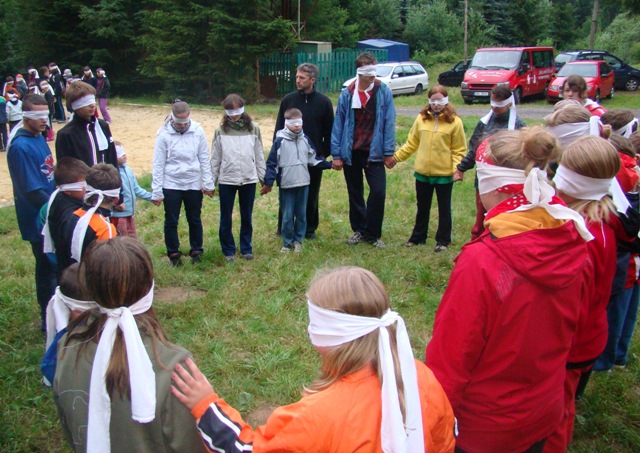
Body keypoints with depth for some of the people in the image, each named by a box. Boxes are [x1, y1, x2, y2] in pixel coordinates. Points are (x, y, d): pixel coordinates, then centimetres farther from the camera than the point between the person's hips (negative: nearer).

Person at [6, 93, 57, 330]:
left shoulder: (39, 137, 5)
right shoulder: (21, 147, -22)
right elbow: (33, 191, -22)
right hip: (39, 220, -8)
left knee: (52, 265, 20)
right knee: (47, 268, 4)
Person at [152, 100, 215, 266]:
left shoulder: (198, 131, -8)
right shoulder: (164, 134, -11)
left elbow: (204, 159, -2)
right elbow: (158, 164, -7)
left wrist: (208, 183, -3)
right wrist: (157, 191, -7)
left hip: (194, 184, 1)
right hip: (171, 185, -1)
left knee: (195, 220, 14)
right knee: (171, 221, 9)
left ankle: (196, 251, 30)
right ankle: (173, 253, 25)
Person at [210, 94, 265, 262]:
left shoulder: (253, 129, -1)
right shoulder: (221, 130, -2)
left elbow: (259, 155, 3)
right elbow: (215, 158, 2)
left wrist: (263, 178, 3)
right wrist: (212, 181, 2)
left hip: (249, 179, 1)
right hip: (226, 180, 0)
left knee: (247, 217, 12)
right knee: (226, 218, 8)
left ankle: (246, 248, 26)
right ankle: (228, 250, 22)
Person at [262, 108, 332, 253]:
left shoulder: (305, 139, 5)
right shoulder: (280, 141, -7)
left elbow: (313, 158, 15)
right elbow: (272, 163, -6)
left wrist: (329, 165, 9)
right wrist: (268, 182, -9)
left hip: (303, 183, 4)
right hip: (286, 185, -4)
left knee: (301, 214, 9)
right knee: (287, 216, 2)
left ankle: (298, 240, 22)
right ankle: (287, 242, 15)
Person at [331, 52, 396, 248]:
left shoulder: (384, 92, -4)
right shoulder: (346, 94, -2)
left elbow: (389, 123, -4)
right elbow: (338, 125, 0)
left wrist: (388, 151, -6)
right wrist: (336, 154, -2)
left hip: (374, 153, -1)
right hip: (351, 152, 1)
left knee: (378, 192, -7)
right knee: (355, 193, 12)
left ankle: (372, 233, 10)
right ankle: (359, 230, 29)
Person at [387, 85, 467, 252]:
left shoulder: (454, 122, -7)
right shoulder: (421, 118, 2)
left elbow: (459, 150, -6)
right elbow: (412, 143, 7)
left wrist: (457, 168, -17)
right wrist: (396, 157, 1)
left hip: (444, 174, -3)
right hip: (422, 172, 3)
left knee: (444, 208, 11)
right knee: (422, 207, 17)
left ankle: (443, 240, 23)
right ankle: (418, 237, 32)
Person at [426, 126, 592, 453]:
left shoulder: (482, 262, -31)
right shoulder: (574, 247, -12)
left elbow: (449, 356, -23)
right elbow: (572, 328, 3)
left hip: (484, 425, -5)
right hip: (545, 416, 6)